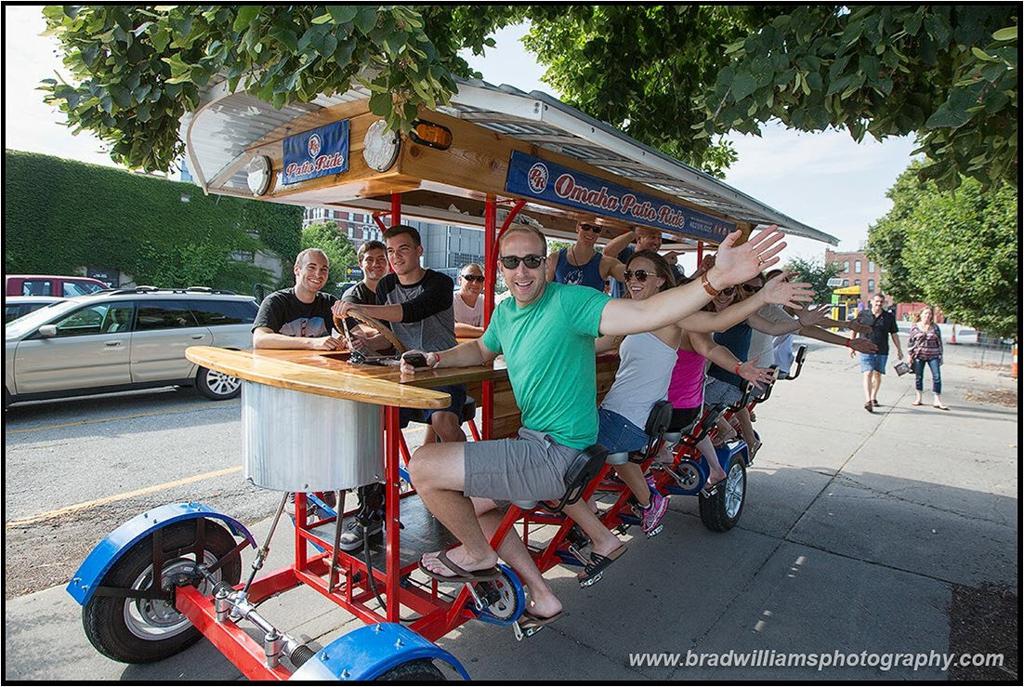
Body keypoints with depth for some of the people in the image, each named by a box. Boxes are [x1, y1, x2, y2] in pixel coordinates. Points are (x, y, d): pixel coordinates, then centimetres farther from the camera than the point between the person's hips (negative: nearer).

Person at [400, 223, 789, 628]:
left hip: (553, 453, -9)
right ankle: (542, 598, 30)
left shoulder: (568, 301, -18)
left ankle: (477, 554, 14)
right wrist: (434, 359, 11)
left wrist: (716, 279, -43)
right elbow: (481, 351, 27)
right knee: (470, 505, 22)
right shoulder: (504, 311, 7)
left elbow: (646, 313, -30)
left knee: (424, 466, -14)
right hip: (536, 443, 9)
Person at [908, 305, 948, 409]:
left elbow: (939, 342, 9)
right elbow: (910, 342, 6)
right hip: (918, 356, 0)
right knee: (918, 377, 7)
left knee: (937, 377, -5)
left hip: (933, 356, 1)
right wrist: (909, 355, 1)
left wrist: (940, 356, 7)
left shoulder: (935, 327, 5)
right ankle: (918, 398, 19)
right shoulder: (915, 327, 3)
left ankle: (937, 400, -1)